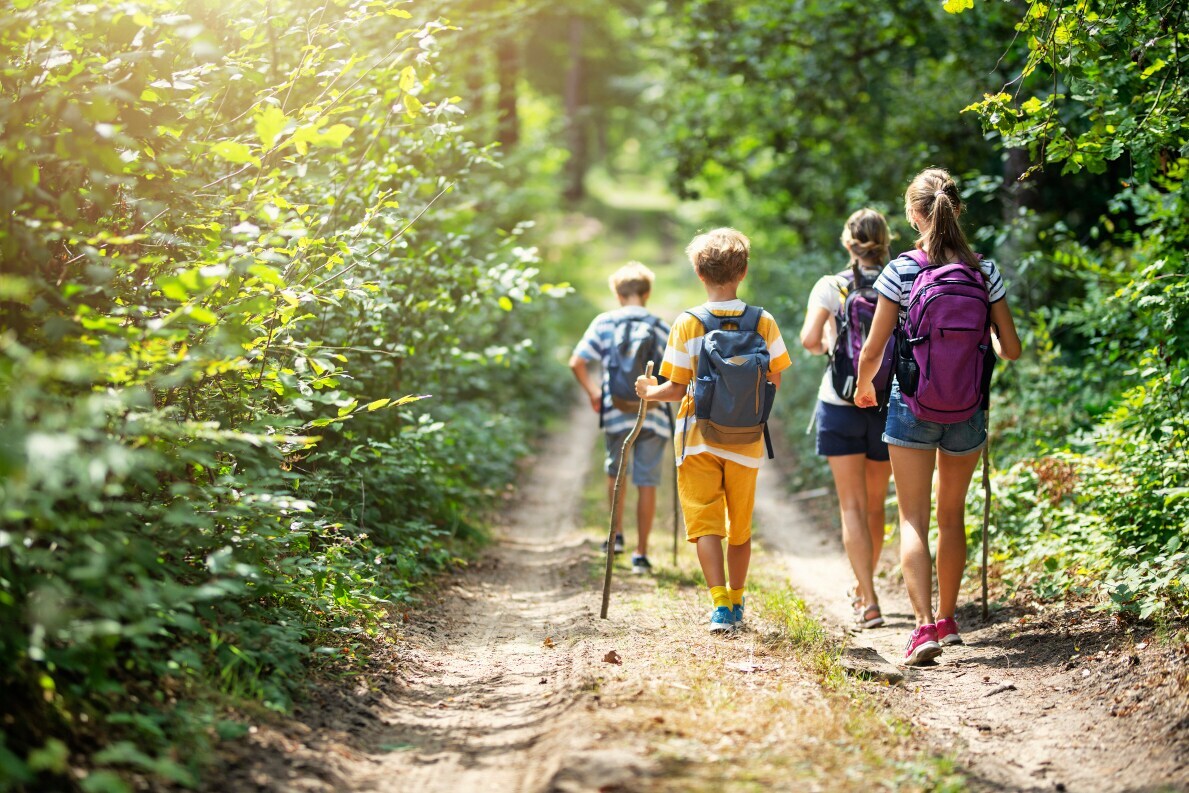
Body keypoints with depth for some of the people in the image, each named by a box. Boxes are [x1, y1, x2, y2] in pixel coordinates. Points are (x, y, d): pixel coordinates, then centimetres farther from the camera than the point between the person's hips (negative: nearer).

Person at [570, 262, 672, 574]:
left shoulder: (604, 323, 2)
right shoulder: (661, 327, 3)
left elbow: (577, 363, -3)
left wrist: (593, 393, 11)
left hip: (616, 412, 1)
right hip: (653, 416, -1)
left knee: (615, 472, 24)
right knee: (647, 483, 4)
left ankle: (616, 536, 24)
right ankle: (641, 553, 4)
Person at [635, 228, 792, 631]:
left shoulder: (688, 323, -9)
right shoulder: (763, 322, -3)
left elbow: (676, 389, -8)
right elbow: (775, 382, 2)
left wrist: (649, 391, 13)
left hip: (699, 437, -2)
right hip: (746, 440, 2)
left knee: (705, 521, 1)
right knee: (740, 525, 15)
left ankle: (721, 603, -13)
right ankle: (736, 604, 26)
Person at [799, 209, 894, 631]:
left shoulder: (830, 287, -4)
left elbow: (809, 339, -15)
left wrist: (825, 346, 6)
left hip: (840, 404, -2)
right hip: (888, 406, 2)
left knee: (853, 506, 0)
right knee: (875, 505, 17)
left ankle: (868, 601, -11)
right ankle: (863, 587, 34)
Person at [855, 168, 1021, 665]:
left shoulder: (900, 273, -11)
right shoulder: (985, 272, -4)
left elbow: (872, 350, -8)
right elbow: (1011, 349, 0)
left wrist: (864, 388, 13)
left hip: (912, 409, -3)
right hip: (968, 413, 3)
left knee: (914, 520, 0)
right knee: (952, 515, 19)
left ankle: (925, 624, -15)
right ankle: (947, 619, 29)